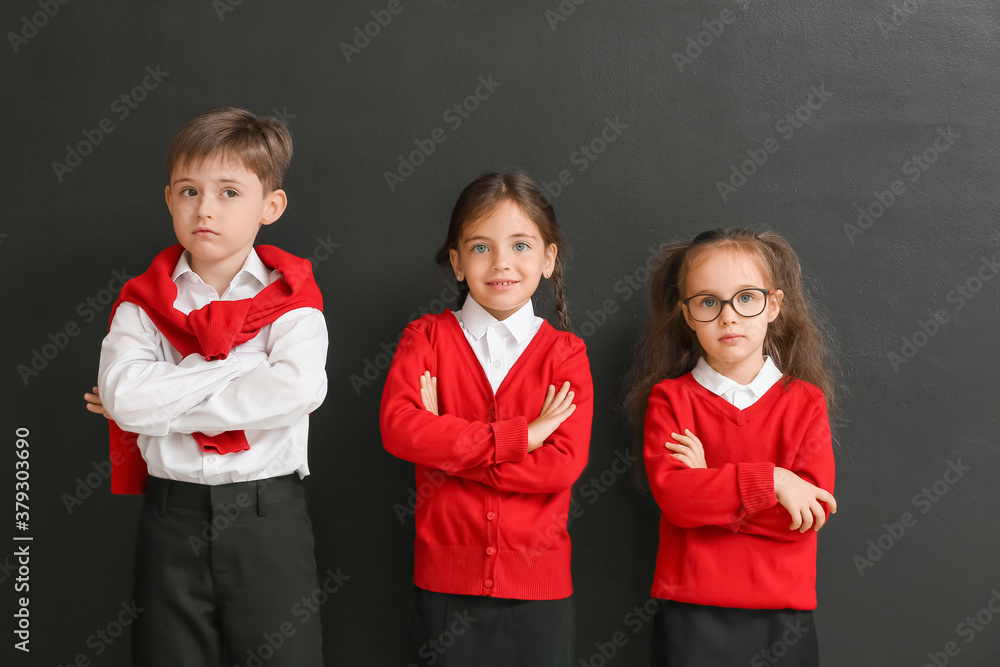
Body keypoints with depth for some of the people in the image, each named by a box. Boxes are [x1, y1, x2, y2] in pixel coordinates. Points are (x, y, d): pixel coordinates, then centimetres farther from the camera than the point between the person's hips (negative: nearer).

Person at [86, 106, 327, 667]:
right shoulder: (144, 301, 4)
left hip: (270, 515, -1)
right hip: (173, 516, 2)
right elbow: (124, 397, -13)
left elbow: (300, 387, -20)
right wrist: (240, 368, -15)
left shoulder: (289, 295, -1)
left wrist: (164, 404, -14)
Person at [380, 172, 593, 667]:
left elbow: (564, 463, -12)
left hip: (538, 585, 0)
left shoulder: (564, 354, 0)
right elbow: (397, 427, -16)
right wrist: (519, 436, -18)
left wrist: (445, 447, -15)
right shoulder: (427, 337, 2)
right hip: (445, 578, 0)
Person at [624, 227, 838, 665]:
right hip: (690, 613, -1)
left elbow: (812, 509, -10)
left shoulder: (806, 402, 3)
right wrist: (769, 480, -20)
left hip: (783, 615, 1)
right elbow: (671, 495, -14)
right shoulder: (669, 398, 1)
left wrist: (706, 486, -13)